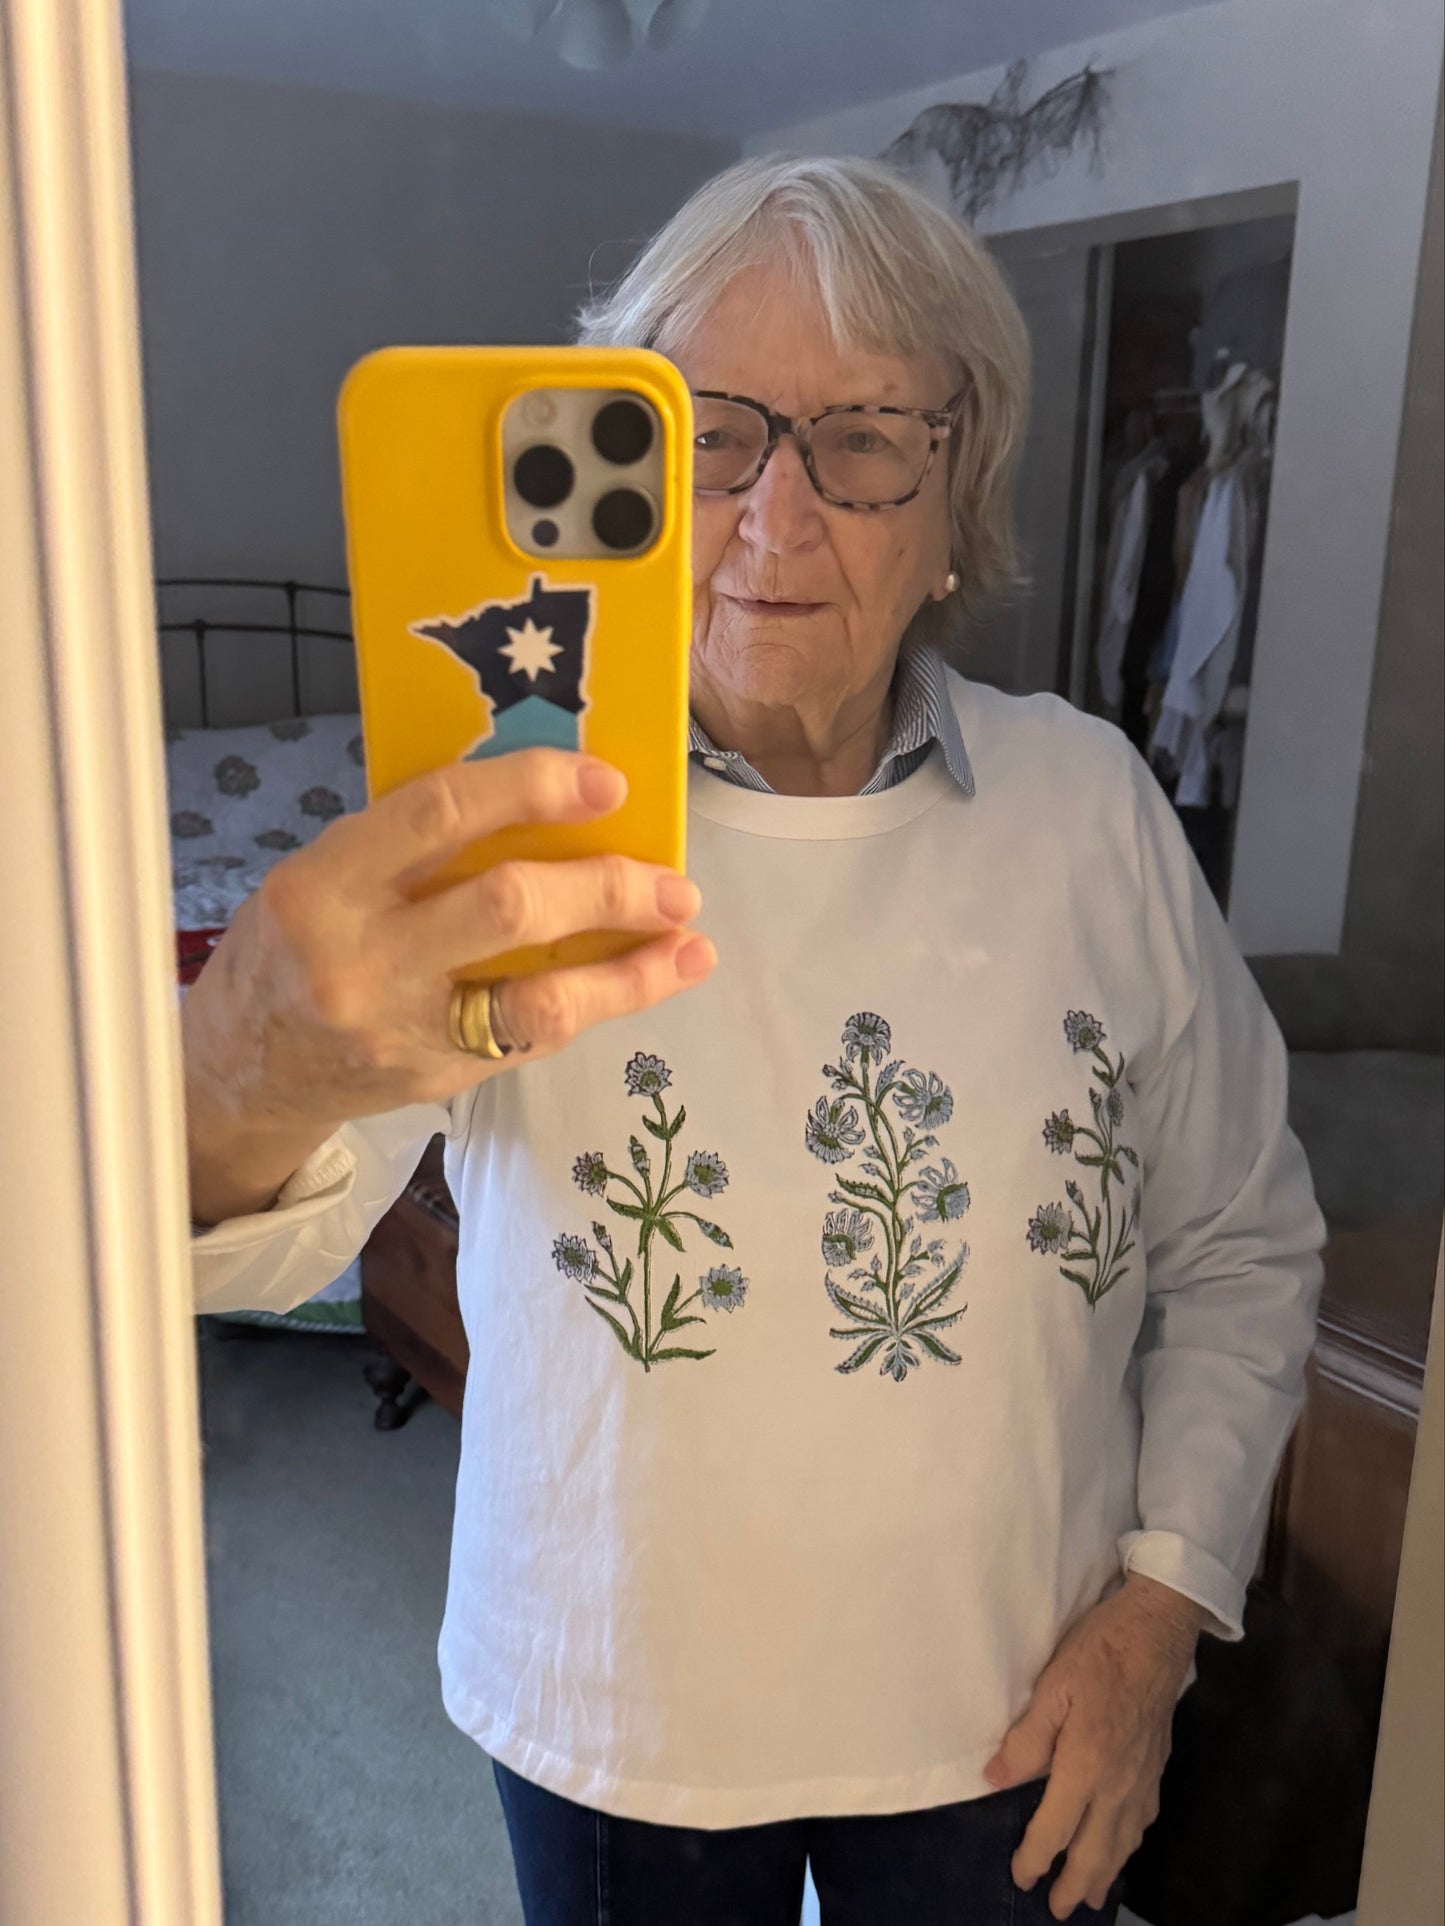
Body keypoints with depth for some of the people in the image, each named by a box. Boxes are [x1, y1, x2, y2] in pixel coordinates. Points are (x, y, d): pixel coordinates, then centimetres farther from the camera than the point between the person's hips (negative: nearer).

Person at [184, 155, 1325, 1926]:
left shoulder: (1091, 805, -9)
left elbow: (1243, 1244, 1)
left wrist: (1162, 1600, -6)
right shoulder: (516, 819, -17)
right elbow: (257, 1237, -31)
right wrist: (249, 1088, -54)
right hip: (615, 1720, -1)